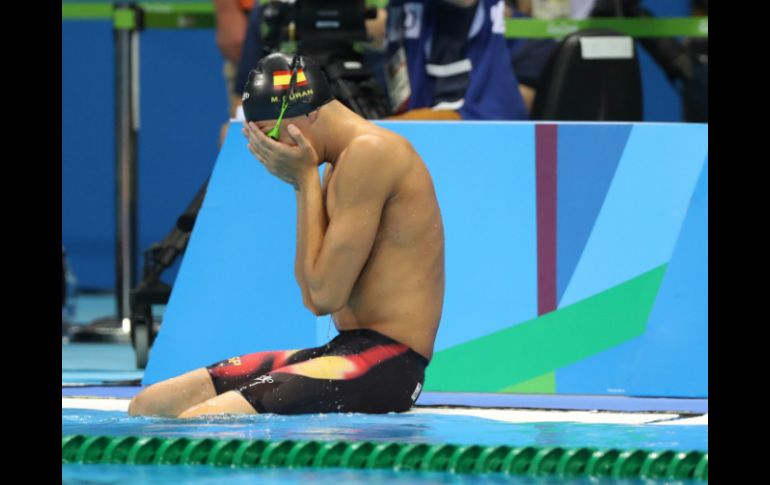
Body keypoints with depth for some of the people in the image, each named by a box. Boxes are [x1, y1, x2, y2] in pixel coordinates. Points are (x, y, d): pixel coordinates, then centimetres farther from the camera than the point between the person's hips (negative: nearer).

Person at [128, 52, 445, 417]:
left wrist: (306, 178, -9)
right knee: (150, 406, 5)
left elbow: (326, 295, -16)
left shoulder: (369, 154, -14)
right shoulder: (341, 164, 17)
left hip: (385, 365, -11)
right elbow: (313, 299, 12)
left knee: (196, 422, -27)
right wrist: (300, 184, 8)